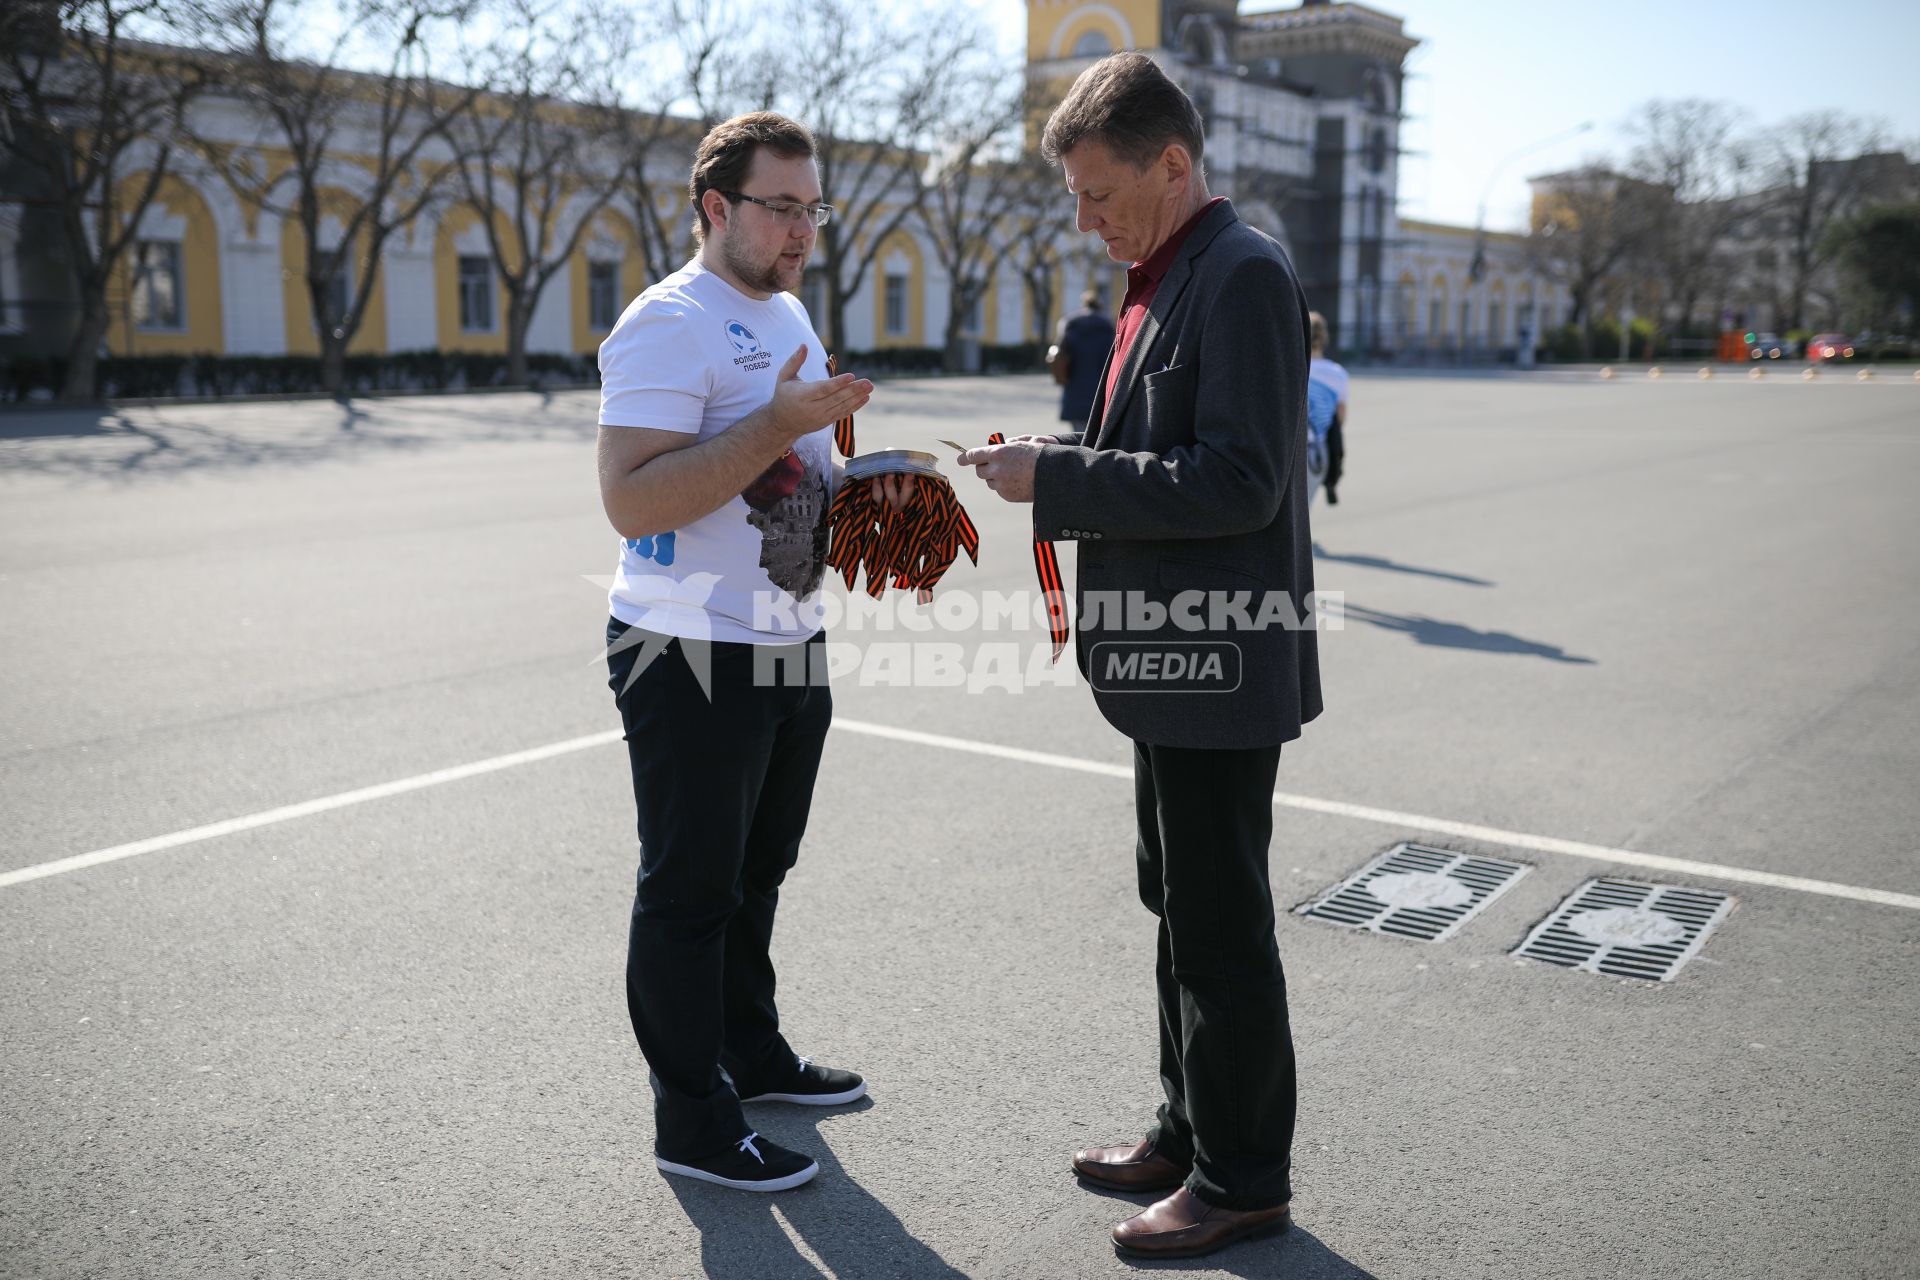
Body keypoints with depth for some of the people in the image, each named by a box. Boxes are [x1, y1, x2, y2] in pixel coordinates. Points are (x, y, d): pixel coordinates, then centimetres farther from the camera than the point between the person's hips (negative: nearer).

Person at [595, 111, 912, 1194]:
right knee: (691, 890, 2)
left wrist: (861, 486, 6)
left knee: (757, 870, 21)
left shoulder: (790, 316, 15)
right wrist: (780, 424, -28)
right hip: (693, 658, -9)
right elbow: (632, 500, -25)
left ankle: (752, 1051, 38)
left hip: (788, 649, 9)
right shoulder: (670, 324, -15)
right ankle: (693, 1121, 15)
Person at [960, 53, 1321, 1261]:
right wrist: (1062, 467, 5)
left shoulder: (1243, 274, -16)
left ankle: (1243, 1176, 19)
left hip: (1221, 662, -10)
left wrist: (1059, 477, -20)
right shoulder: (1167, 281, 15)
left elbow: (1239, 483, -24)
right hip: (1171, 660, 10)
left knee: (1221, 924, 2)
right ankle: (1193, 1131, 35)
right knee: (1180, 902, 19)